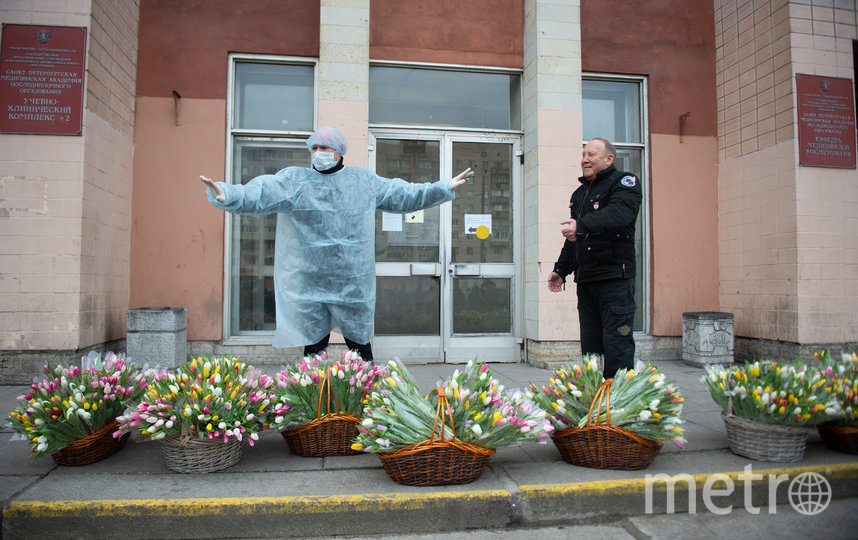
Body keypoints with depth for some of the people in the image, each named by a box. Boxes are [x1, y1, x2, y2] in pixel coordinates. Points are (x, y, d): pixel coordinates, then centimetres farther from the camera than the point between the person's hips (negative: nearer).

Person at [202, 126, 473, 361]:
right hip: (308, 284, -1)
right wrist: (227, 196, -32)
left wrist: (445, 188, 10)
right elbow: (258, 194, -14)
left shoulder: (365, 181, 6)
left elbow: (404, 194, 12)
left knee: (359, 343, 12)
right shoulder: (293, 180, 0)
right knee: (313, 345, 9)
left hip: (354, 284, 1)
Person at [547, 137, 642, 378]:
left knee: (617, 345, -8)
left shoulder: (624, 182, -1)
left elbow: (619, 213, -24)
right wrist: (561, 270, 23)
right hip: (586, 281, 7)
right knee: (590, 345, 9)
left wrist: (581, 226, -36)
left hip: (615, 279, -7)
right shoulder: (579, 193, 22)